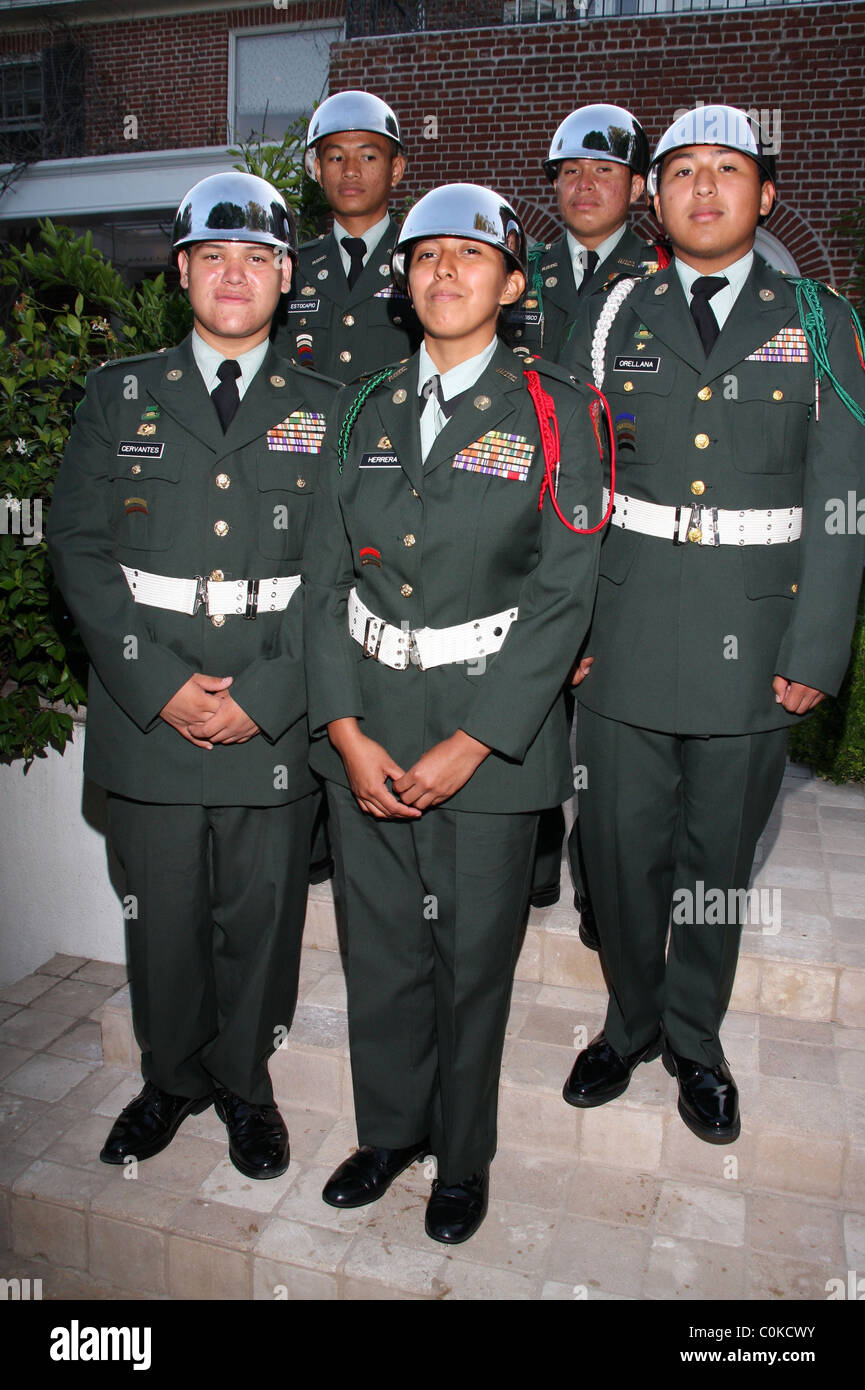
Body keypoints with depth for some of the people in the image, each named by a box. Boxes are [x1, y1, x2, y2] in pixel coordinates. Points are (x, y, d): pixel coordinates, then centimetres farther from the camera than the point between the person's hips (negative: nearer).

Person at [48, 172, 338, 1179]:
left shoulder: (325, 410, 6)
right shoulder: (118, 395, 7)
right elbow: (78, 548, 1)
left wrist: (263, 696, -10)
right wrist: (160, 683, -10)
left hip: (276, 722, 0)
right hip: (147, 712, 1)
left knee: (261, 915, 10)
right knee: (162, 915, 12)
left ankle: (244, 1083, 35)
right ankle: (171, 1078, 37)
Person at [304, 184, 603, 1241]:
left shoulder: (553, 411, -2)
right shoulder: (363, 411, 9)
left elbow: (564, 594, -8)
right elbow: (326, 576, 5)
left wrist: (469, 746, -14)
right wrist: (345, 731, -6)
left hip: (491, 731, -3)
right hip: (365, 727, 3)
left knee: (473, 956, 10)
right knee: (379, 946, 15)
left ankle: (463, 1155, 35)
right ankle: (390, 1127, 40)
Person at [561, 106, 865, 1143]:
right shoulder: (616, 316, 8)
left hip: (753, 640, 0)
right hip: (626, 634, 1)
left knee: (719, 852, 12)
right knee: (620, 846, 8)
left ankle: (694, 1038, 34)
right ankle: (631, 1020, 34)